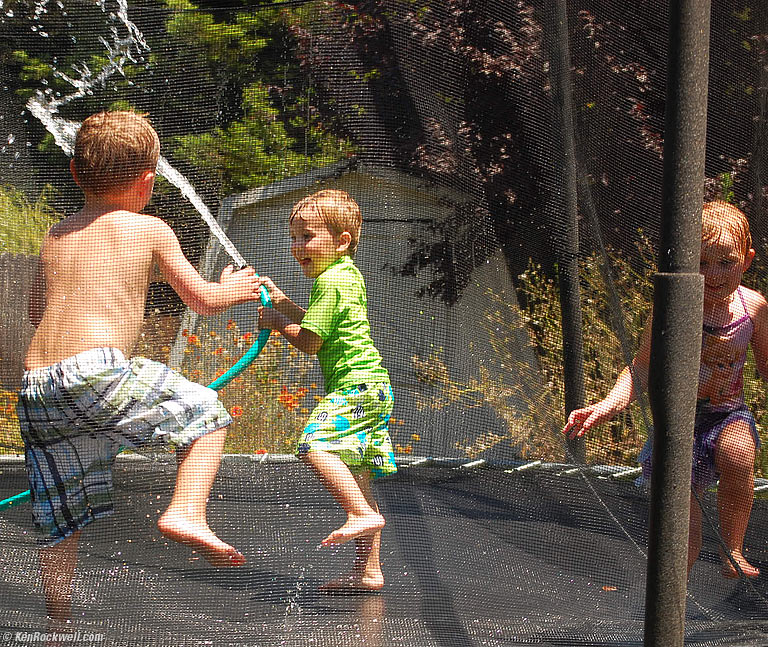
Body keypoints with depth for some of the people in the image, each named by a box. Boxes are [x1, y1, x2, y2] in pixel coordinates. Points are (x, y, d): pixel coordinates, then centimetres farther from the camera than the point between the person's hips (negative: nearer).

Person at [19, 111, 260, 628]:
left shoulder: (56, 236, 23)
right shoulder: (150, 230, 9)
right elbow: (202, 299, 17)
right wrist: (234, 289, 38)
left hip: (36, 390, 6)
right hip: (99, 370, -6)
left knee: (62, 519, 14)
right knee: (204, 411, 13)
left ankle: (59, 629, 17)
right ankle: (187, 511, -7)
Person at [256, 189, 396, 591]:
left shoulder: (330, 281, -12)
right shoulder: (348, 274, 19)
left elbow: (309, 342, -13)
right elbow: (319, 324, 31)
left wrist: (278, 322, 2)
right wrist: (280, 301, 29)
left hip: (354, 385, -10)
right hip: (369, 386, 10)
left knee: (316, 445, -27)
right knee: (354, 476, 10)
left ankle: (363, 514, -35)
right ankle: (368, 570, 11)